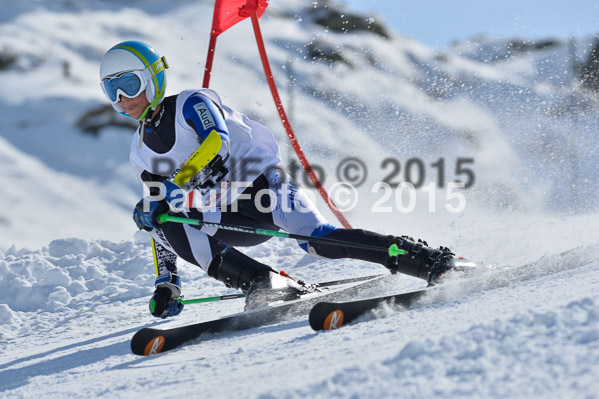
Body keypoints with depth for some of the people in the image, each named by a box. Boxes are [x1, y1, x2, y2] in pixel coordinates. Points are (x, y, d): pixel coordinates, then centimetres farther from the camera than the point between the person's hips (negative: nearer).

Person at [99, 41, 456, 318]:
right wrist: (166, 283, 12)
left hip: (263, 181, -6)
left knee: (316, 238, -31)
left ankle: (431, 261, -24)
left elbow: (217, 144, -27)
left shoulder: (192, 103, -6)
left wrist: (171, 187, -34)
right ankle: (266, 284, -28)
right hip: (228, 219, 7)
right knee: (164, 221, -20)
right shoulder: (141, 154, 14)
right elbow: (159, 227, 19)